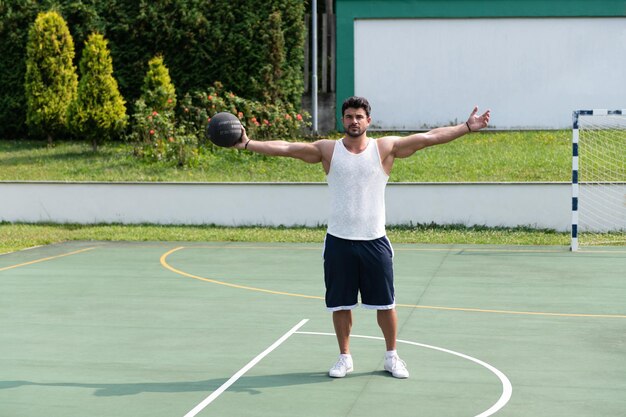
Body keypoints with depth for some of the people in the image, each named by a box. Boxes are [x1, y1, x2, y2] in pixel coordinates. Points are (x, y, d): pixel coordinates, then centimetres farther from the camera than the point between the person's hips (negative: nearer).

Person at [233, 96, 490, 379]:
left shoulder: (385, 148, -1)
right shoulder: (327, 150, 1)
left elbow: (431, 137, -4)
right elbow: (286, 148, -5)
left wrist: (467, 127, -9)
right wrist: (247, 144, -13)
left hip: (374, 241, 0)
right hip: (339, 241, 0)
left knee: (385, 303, 6)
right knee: (340, 304, 8)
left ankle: (392, 357, 22)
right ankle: (345, 358, 23)